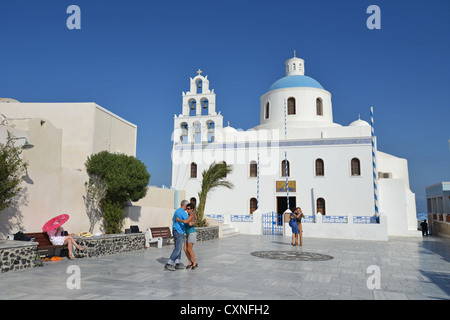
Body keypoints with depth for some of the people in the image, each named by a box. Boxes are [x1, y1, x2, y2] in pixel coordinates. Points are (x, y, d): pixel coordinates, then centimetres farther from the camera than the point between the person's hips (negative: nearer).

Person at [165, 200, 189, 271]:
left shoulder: (176, 211, 12)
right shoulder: (183, 213, -17)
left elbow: (173, 219, 31)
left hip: (175, 231, 10)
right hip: (179, 232, -10)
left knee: (178, 248, 13)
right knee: (177, 249, -7)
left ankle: (177, 264, 14)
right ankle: (168, 264, -7)